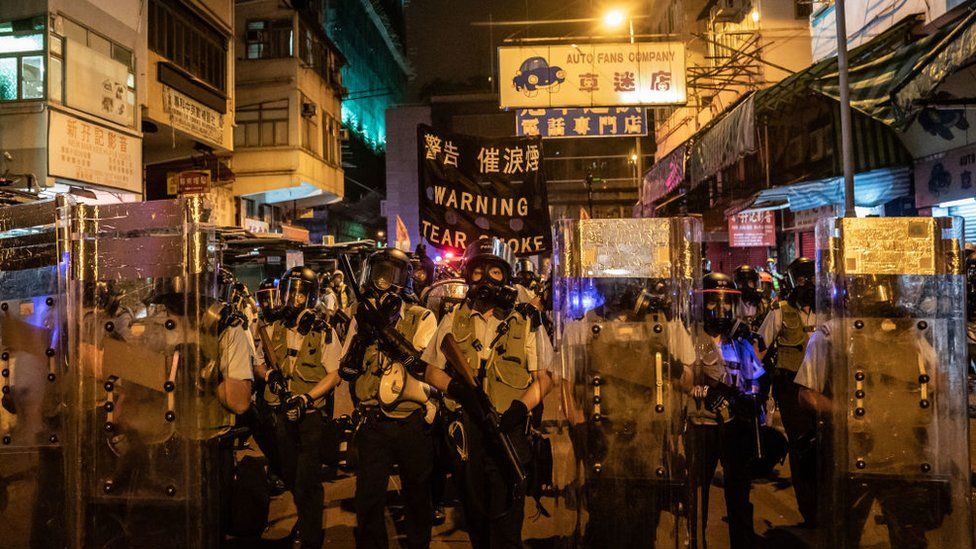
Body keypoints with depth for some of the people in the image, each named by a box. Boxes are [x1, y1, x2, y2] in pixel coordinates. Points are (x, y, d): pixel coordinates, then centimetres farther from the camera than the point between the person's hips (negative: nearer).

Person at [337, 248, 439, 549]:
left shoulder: (421, 318, -4)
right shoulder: (364, 317, 5)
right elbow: (347, 372, 1)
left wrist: (388, 329, -25)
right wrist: (362, 334, -14)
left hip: (413, 422, -1)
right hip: (374, 424, 2)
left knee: (417, 496, 16)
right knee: (367, 499, 3)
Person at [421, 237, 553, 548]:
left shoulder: (524, 324, 7)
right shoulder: (453, 322, 10)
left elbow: (543, 377, 4)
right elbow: (431, 371, 10)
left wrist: (521, 407, -14)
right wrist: (456, 388, -10)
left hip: (509, 430, -2)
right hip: (465, 431, 2)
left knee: (506, 520, -2)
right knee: (474, 514, 14)